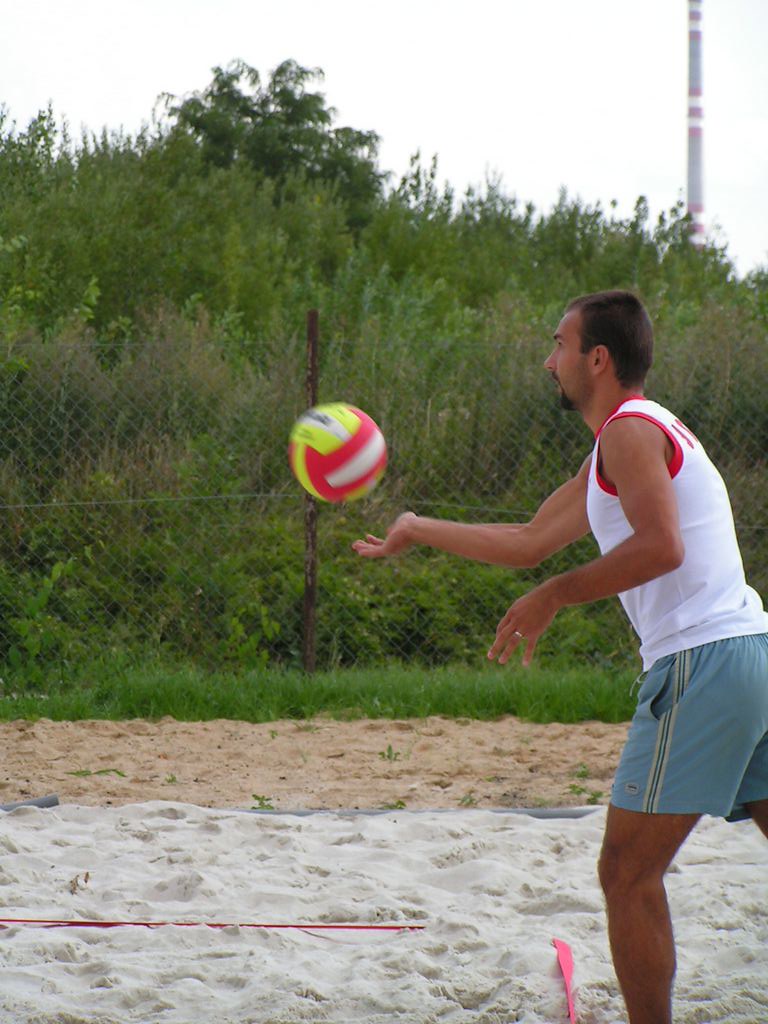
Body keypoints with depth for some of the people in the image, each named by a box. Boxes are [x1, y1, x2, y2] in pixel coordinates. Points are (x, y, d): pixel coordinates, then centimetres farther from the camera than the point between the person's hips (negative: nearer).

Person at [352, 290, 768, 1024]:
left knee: (628, 872, -4)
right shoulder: (614, 447, 25)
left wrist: (554, 597, -15)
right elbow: (530, 541, 32)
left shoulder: (631, 429, -6)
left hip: (701, 662, -10)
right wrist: (418, 531, 36)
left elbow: (661, 545, -22)